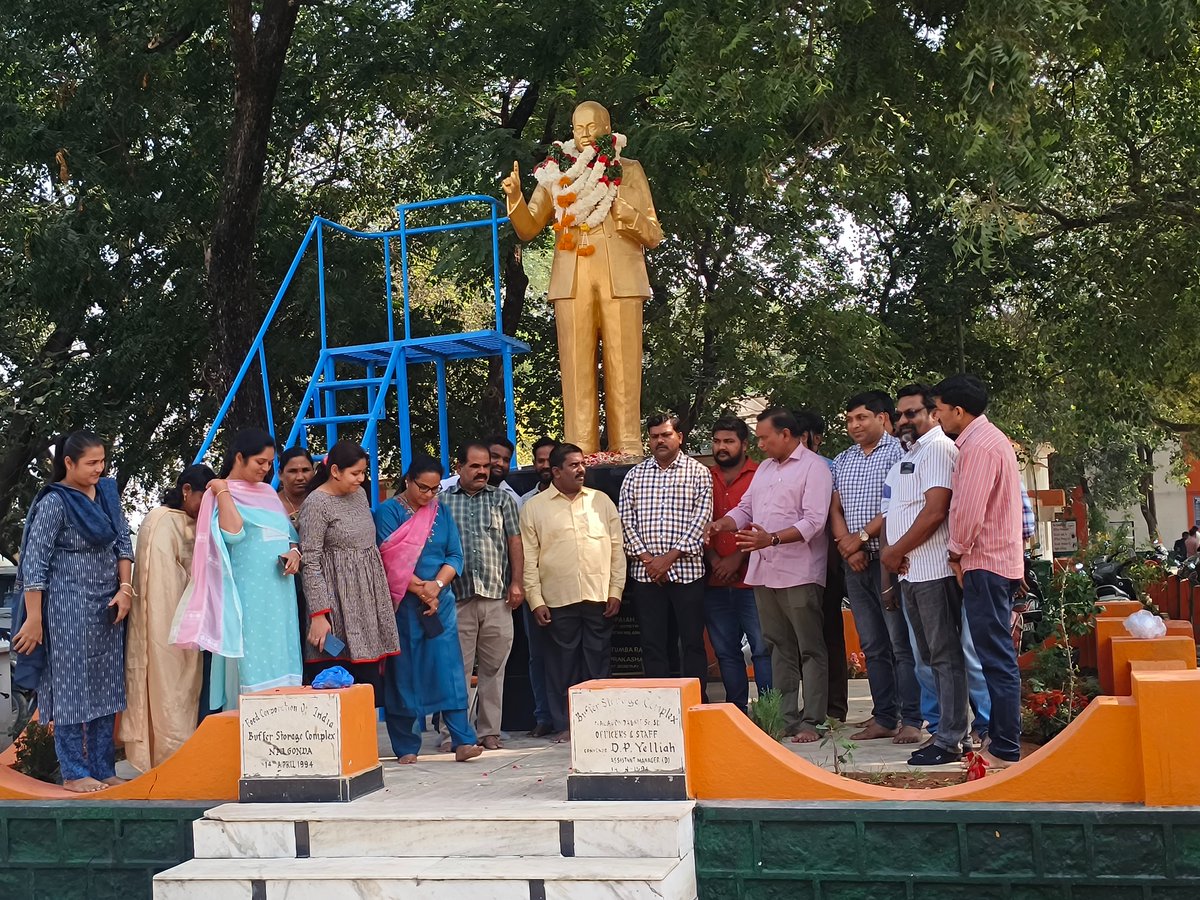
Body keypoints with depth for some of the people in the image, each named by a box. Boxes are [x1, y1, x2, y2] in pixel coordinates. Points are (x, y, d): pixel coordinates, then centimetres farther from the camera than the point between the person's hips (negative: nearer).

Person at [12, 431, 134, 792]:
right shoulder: (54, 502, -12)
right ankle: (74, 773, 9)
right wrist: (34, 620, -14)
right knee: (72, 685, 0)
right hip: (69, 606, -6)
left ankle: (103, 769, 18)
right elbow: (35, 562, -12)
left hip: (109, 605, 6)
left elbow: (123, 541, 12)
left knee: (106, 687, 9)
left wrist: (125, 589, 1)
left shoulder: (108, 491, 6)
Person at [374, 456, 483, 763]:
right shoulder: (388, 512, -1)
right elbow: (390, 560, -9)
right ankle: (406, 747, 9)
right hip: (403, 605, -3)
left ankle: (463, 740, -5)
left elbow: (455, 555, 6)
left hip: (440, 602, 3)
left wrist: (437, 584, -11)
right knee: (404, 673, 1)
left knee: (448, 669, -4)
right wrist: (420, 590, -11)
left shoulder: (441, 512, 11)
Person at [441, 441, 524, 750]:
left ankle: (490, 731, 13)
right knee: (457, 668, 0)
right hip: (456, 597, -1)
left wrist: (516, 583, 0)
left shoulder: (502, 499, 12)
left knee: (493, 668, 5)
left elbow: (514, 542, 9)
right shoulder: (442, 501, 8)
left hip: (497, 597, 1)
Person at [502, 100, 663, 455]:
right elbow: (528, 228, 12)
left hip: (620, 281, -1)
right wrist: (515, 197, -7)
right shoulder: (557, 172, 16)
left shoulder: (629, 170, 13)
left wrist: (626, 212, -11)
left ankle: (628, 454, -3)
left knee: (623, 371, -5)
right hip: (573, 282, 1)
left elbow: (654, 236, 9)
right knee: (577, 370, -4)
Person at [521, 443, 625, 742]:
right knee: (562, 663, 4)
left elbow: (617, 548, 9)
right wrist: (535, 600, -5)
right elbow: (529, 558, 1)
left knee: (598, 662, 5)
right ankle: (564, 725, 13)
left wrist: (616, 591, 2)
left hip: (599, 597, 2)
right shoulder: (534, 507, 4)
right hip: (558, 600, -2)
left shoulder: (601, 501, 10)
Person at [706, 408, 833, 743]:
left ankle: (810, 721, 2)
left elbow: (813, 521, -15)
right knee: (779, 647, 11)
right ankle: (785, 718, 17)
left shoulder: (814, 468, -6)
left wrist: (772, 538, -26)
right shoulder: (764, 468, 18)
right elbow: (745, 509, 20)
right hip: (763, 571, 8)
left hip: (799, 573, -8)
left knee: (809, 649, -1)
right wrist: (720, 525, 1)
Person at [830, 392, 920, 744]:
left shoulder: (898, 451, -4)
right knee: (873, 646, 10)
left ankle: (911, 721, 1)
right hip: (855, 563, 6)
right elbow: (836, 509, 13)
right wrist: (848, 547, -3)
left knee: (902, 644, -4)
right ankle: (883, 718, 16)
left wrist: (862, 536, -13)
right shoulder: (842, 460, 16)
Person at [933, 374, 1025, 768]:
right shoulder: (989, 438, 17)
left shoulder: (979, 446, -16)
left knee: (997, 658, -6)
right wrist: (963, 551, 15)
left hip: (985, 562, -11)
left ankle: (1005, 749, -2)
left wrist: (956, 552, -7)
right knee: (998, 656, 15)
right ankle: (1001, 736, 23)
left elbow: (968, 510, -21)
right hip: (1002, 559, 11)